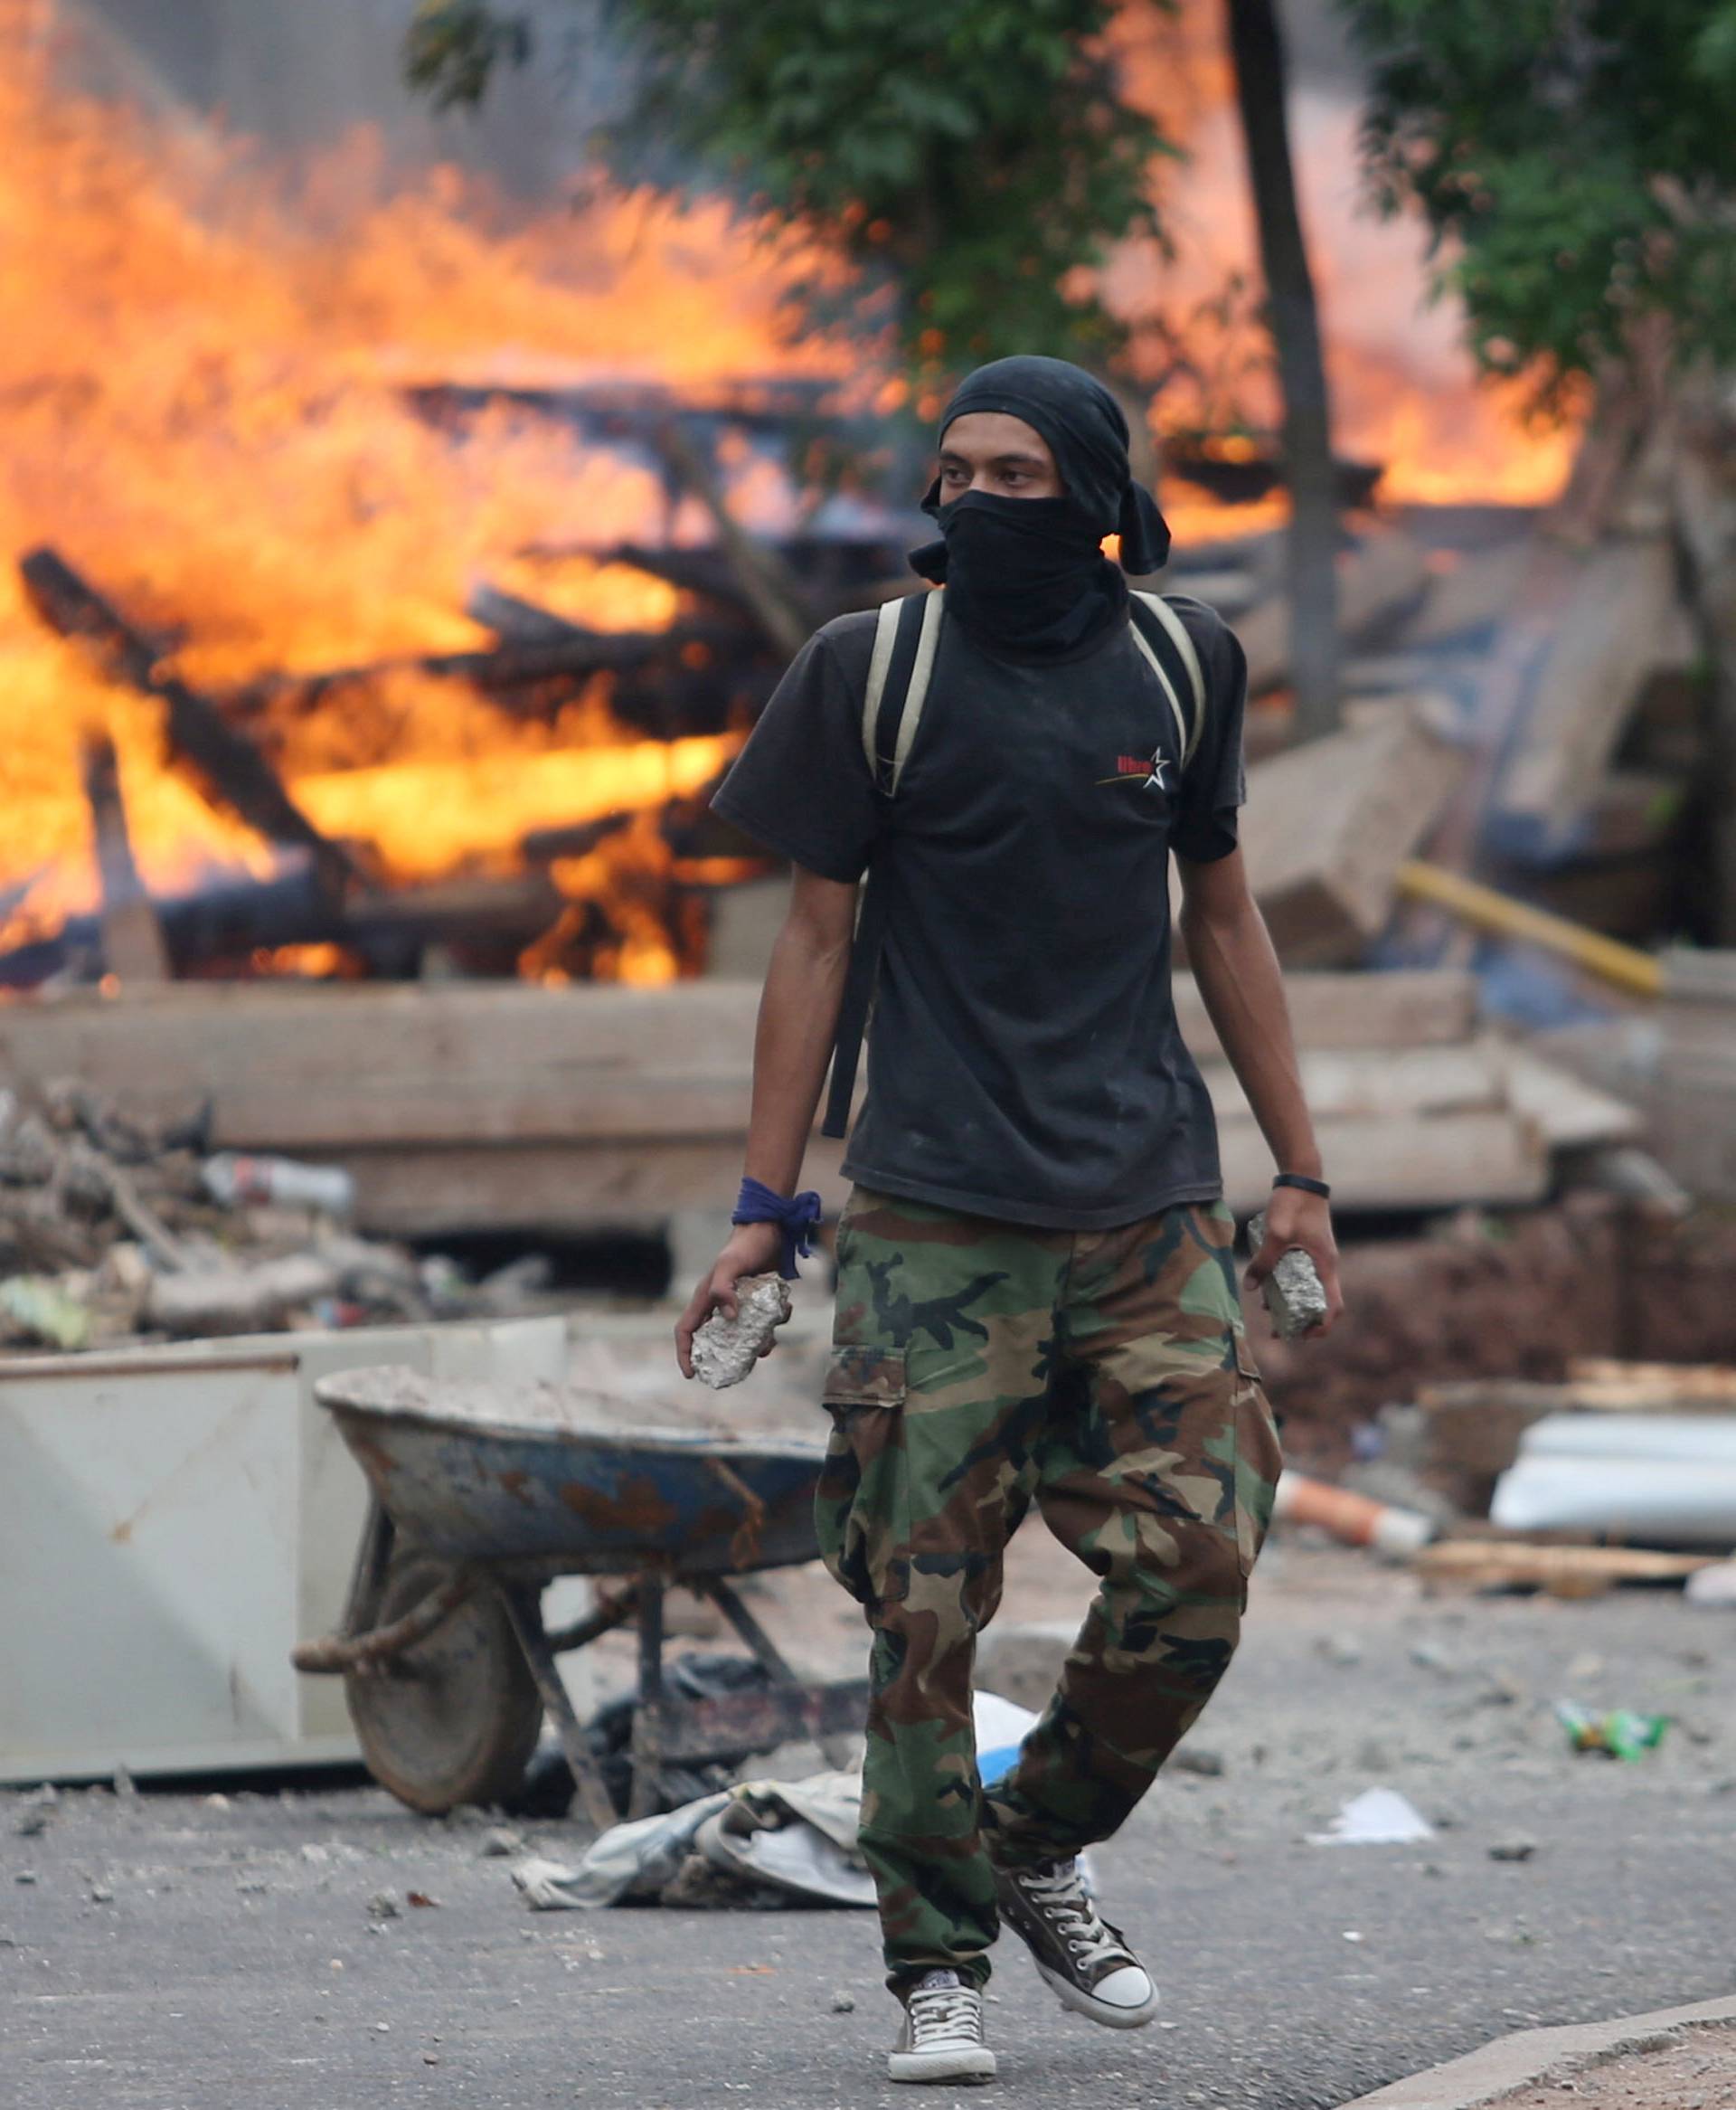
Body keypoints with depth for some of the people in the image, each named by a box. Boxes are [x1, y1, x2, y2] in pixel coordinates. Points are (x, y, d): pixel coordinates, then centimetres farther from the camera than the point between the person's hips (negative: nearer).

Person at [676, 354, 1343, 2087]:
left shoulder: (1178, 663, 8)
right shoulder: (875, 670, 0)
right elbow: (817, 935, 3)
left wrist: (1297, 1168, 17)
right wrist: (763, 1208, 0)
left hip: (1149, 1204, 3)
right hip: (937, 1212, -3)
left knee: (1199, 1562, -4)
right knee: (929, 1600, -5)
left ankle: (1038, 1845, 19)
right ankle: (936, 1964, 5)